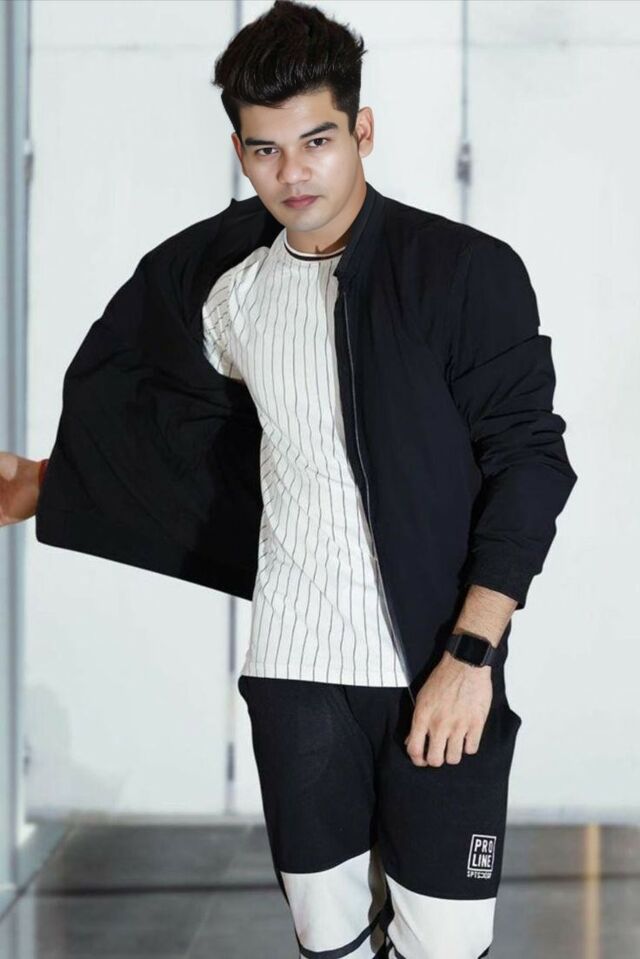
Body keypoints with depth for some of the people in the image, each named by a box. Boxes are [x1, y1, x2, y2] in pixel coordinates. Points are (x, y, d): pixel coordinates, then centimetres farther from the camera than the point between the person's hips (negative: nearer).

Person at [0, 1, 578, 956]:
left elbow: (528, 462, -8)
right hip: (294, 670, 4)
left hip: (438, 669, -3)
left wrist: (471, 654, -14)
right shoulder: (225, 289, 7)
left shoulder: (470, 270, -7)